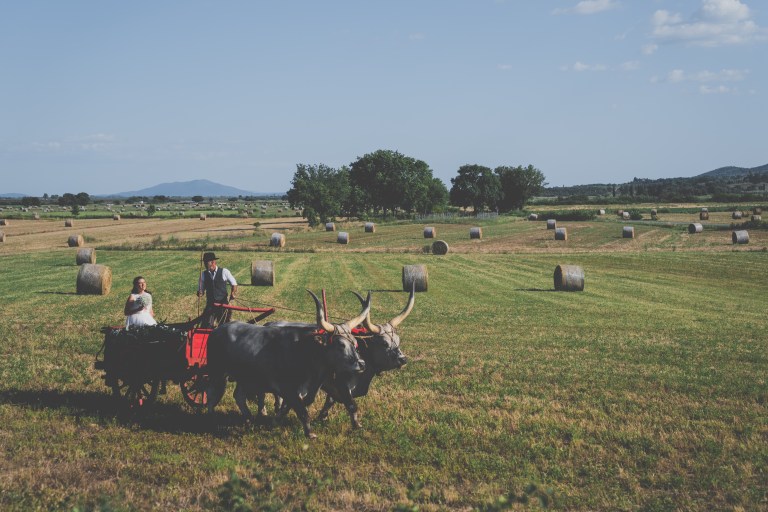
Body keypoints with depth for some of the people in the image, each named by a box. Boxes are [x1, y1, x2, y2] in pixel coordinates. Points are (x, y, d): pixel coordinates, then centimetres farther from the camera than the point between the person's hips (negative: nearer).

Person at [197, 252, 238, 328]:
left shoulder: (224, 272, -3)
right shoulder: (203, 274, 3)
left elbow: (234, 284, 4)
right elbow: (200, 289, 10)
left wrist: (232, 293, -14)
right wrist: (200, 293, -13)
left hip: (223, 304, -2)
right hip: (210, 305, 2)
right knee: (206, 326, -9)